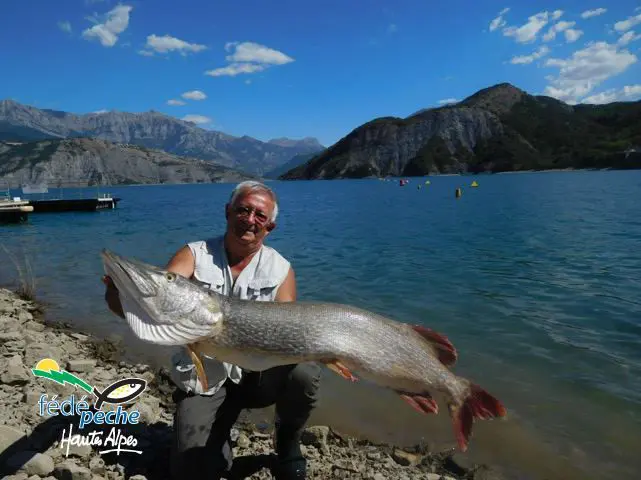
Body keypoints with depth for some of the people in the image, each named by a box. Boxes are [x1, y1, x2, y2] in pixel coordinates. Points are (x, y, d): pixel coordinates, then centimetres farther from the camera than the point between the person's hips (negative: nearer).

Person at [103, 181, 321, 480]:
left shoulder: (280, 269, -3)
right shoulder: (194, 255, -5)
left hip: (257, 372, 1)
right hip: (202, 381, 0)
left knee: (304, 373, -28)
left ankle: (287, 446, 4)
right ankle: (220, 439, 26)